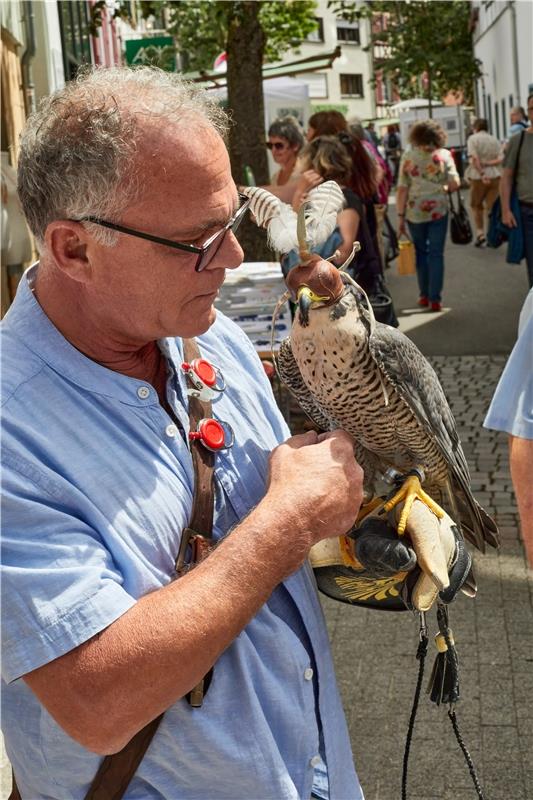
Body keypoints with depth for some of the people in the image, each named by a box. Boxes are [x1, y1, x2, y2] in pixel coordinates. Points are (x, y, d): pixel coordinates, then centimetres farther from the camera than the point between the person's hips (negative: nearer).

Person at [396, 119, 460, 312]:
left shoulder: (408, 157, -2)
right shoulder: (444, 155, -3)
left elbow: (402, 189, -5)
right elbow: (455, 183, -8)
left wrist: (400, 216, -1)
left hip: (414, 211, 1)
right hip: (438, 209, -1)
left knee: (420, 251, 17)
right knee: (436, 254, 5)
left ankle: (424, 295, 22)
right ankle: (435, 299, 3)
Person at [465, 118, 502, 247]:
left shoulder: (473, 138, 0)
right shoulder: (494, 140, 13)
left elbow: (474, 158, -14)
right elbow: (500, 159, 1)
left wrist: (482, 173, -17)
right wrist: (487, 163, -6)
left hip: (478, 177, -3)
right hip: (495, 176, 3)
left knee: (476, 205, 13)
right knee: (491, 207, 7)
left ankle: (480, 233, 5)